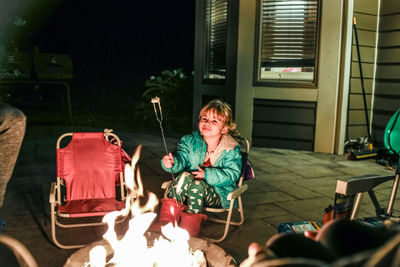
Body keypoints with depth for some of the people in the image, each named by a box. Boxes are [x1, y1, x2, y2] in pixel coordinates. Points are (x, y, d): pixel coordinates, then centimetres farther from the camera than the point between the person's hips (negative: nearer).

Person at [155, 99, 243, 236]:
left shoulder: (231, 149, -6)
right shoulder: (191, 141, 2)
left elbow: (232, 174, -16)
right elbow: (181, 159, -11)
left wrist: (207, 175, -25)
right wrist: (172, 163, -35)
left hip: (219, 195, -2)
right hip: (189, 191, 3)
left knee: (197, 185, -32)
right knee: (185, 176, -28)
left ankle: (190, 225, -17)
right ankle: (167, 218, -27)